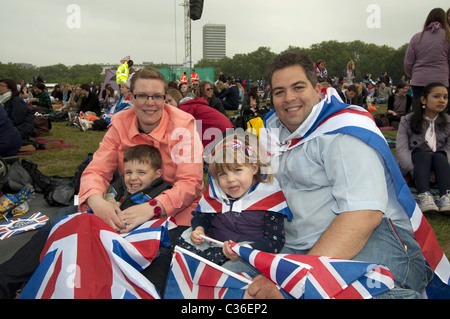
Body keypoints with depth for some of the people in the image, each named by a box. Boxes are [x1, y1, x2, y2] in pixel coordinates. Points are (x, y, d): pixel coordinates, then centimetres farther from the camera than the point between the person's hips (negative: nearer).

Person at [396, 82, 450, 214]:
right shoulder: (407, 121, -4)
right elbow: (402, 150, -14)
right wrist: (415, 171, -29)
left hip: (438, 163, 2)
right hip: (413, 162, -2)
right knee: (424, 155, -31)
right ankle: (424, 196, -51)